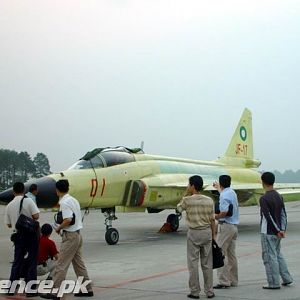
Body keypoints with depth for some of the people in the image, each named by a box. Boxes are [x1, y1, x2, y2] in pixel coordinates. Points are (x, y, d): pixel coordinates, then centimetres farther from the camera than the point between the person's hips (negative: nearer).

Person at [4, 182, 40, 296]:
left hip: (19, 235, 4)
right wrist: (28, 217, 3)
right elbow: (36, 216, -18)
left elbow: (8, 224, 6)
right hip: (31, 234, -4)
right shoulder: (28, 201, -11)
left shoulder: (9, 206, 2)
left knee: (17, 262, 14)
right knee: (32, 262, 4)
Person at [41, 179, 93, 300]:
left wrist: (59, 228, -11)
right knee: (79, 263, 15)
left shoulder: (64, 202, -17)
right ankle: (87, 289, 20)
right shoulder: (73, 200, 12)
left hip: (70, 236, -9)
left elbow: (68, 220, -27)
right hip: (78, 234, 9)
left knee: (61, 265, -4)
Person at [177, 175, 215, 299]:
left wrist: (186, 194, 7)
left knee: (193, 263, 4)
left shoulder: (187, 200, -10)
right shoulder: (209, 200, -1)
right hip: (207, 232, 3)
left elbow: (179, 208, 12)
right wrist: (213, 236, 11)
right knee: (207, 263, 9)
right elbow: (212, 220, 2)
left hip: (193, 233, -3)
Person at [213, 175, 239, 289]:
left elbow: (224, 212, -25)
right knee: (231, 254, 13)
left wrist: (214, 217, -9)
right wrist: (218, 188, 53)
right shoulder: (232, 192, 13)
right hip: (234, 226, 9)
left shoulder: (224, 195, -16)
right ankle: (233, 280, 18)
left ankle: (223, 281, -7)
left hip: (225, 225, -9)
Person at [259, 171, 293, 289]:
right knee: (278, 255, 19)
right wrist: (283, 229, 2)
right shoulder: (279, 197, 8)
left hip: (268, 232, -8)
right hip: (277, 232, 8)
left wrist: (278, 230, -13)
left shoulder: (264, 199, -16)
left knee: (269, 257, -1)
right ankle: (286, 278, 20)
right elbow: (283, 215, 6)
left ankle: (274, 283, 3)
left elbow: (268, 217, -19)